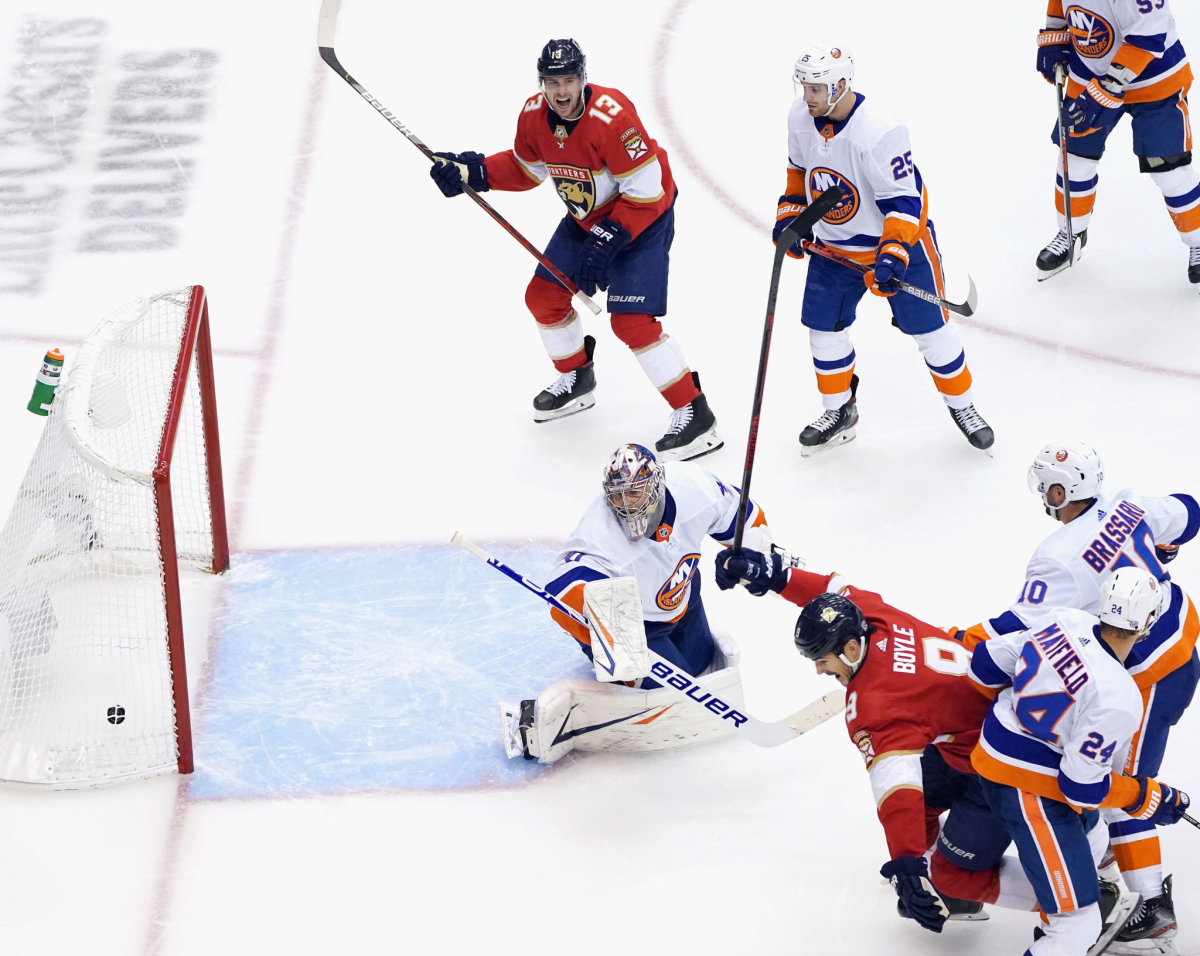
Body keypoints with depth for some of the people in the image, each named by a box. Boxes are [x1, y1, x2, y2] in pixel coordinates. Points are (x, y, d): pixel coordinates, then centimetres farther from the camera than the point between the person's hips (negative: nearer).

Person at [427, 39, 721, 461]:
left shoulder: (612, 117, -34)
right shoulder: (534, 115, -11)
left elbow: (645, 192, -29)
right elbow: (526, 168, 8)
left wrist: (607, 241, -29)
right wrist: (472, 171, -4)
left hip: (645, 216, -8)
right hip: (585, 217, 8)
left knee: (631, 321, -17)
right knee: (544, 296, 12)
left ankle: (695, 415, -10)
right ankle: (576, 379, 38)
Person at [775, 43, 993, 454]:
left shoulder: (879, 132, -32)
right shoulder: (800, 117, -10)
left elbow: (903, 200, -29)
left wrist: (893, 253, -37)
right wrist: (790, 213, 2)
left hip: (900, 239, -6)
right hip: (834, 244, 6)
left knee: (929, 327, 3)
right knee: (823, 327, 8)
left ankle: (962, 405, 24)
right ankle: (840, 412, 29)